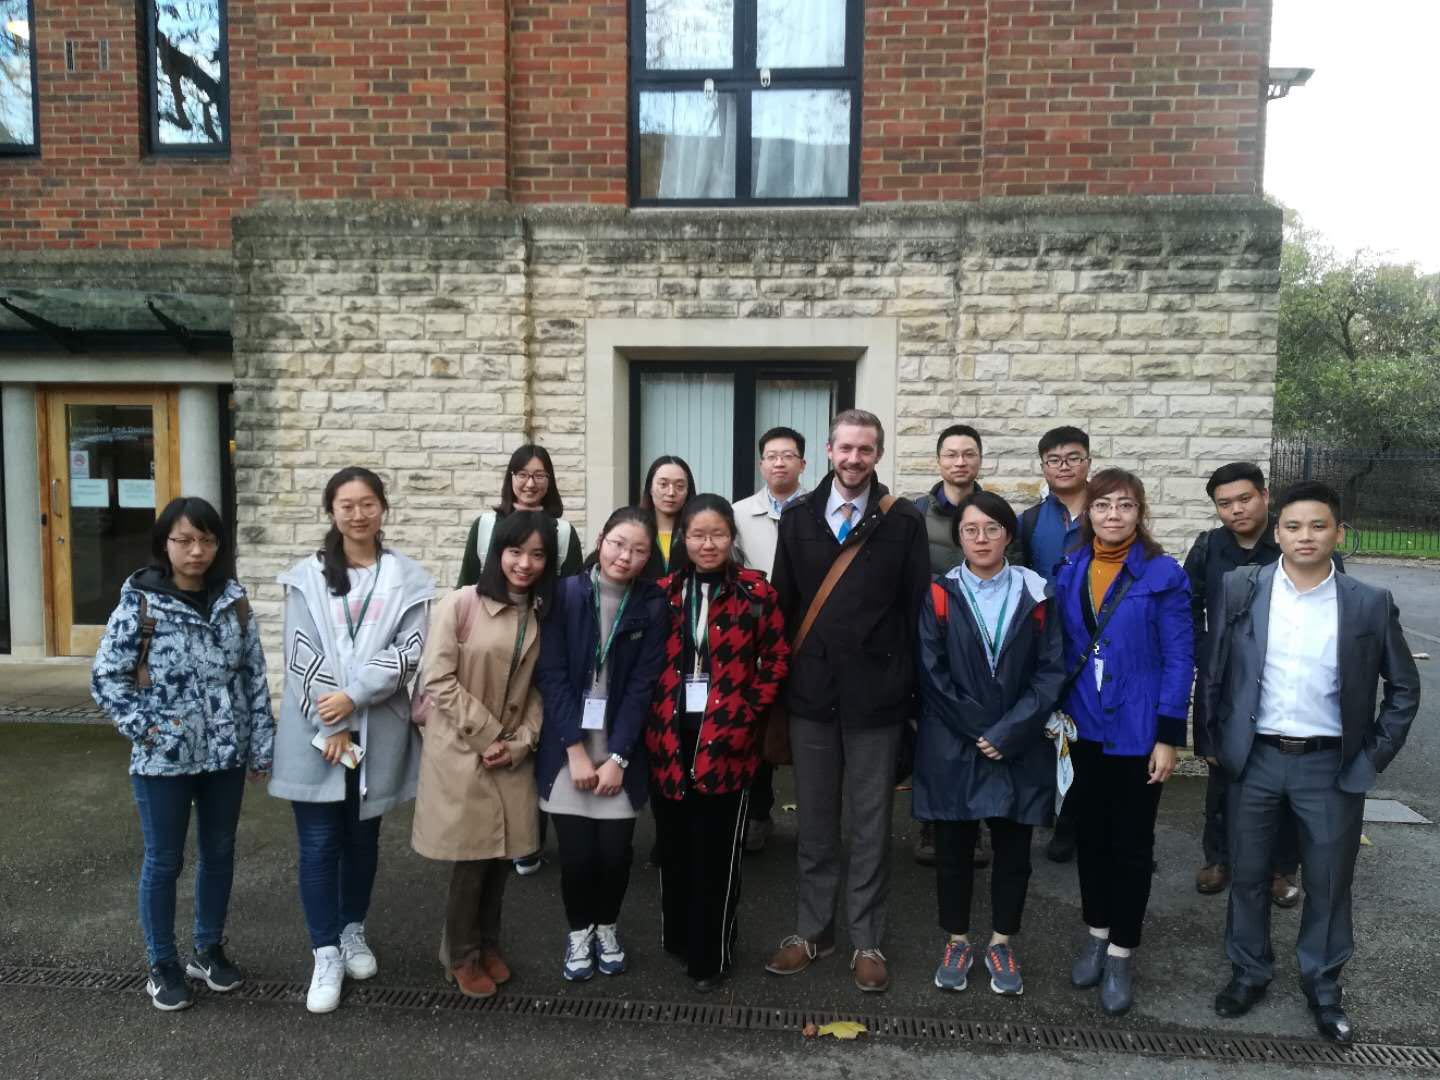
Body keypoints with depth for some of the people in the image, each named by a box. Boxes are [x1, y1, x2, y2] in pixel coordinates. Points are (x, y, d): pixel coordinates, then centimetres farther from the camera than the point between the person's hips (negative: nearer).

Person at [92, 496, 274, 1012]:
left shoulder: (234, 603, -1)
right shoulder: (139, 604, -10)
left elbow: (254, 676, 3)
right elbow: (105, 676, -7)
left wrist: (260, 746, 2)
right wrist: (146, 728, -12)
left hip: (226, 755, 3)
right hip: (164, 759, -3)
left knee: (219, 853, 16)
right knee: (163, 862, 11)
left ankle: (209, 949, 35)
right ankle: (162, 964, 28)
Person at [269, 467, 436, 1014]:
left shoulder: (407, 578, -1)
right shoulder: (307, 576, -1)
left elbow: (409, 650, -8)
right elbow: (302, 655, -7)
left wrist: (354, 695, -18)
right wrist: (331, 727, -12)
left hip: (377, 732, 1)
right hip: (314, 733, -1)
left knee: (362, 837, 15)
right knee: (319, 843, 4)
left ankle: (353, 930, 35)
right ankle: (326, 954, 16)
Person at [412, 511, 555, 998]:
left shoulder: (542, 613, 4)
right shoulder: (461, 603, -13)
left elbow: (539, 686, 5)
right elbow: (438, 679, -15)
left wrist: (520, 741, -8)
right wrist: (486, 736, -14)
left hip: (513, 754, 4)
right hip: (463, 752, -4)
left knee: (501, 854, 11)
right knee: (472, 858, 3)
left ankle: (488, 944, 33)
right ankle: (461, 955, 25)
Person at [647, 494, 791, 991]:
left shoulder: (757, 593, -2)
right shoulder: (663, 594, 6)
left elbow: (777, 661, 1)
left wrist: (745, 713, -6)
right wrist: (655, 721, 2)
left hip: (725, 741, -3)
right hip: (668, 740, 3)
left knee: (716, 850, 3)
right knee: (674, 846, 13)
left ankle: (710, 955, 19)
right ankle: (678, 938, 32)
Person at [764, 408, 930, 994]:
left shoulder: (904, 521, -3)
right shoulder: (798, 518, 4)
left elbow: (917, 611, -3)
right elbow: (783, 603, 5)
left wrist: (912, 689, -6)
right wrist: (781, 681, 2)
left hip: (876, 694, -2)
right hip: (811, 693, 2)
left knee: (870, 824, 9)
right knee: (815, 820, 14)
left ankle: (867, 939, 25)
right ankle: (813, 929, 30)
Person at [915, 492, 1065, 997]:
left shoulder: (1035, 594, 0)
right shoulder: (939, 595, -2)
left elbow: (1052, 670, -5)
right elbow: (931, 674, -5)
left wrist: (1009, 732, -13)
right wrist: (978, 731, -10)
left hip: (1020, 748, 1)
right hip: (952, 746, 0)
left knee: (1012, 848, 10)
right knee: (953, 849, 9)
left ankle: (1001, 943, 29)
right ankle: (957, 942, 27)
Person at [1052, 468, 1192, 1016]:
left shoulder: (1164, 575, -9)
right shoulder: (1069, 572, 3)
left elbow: (1179, 659, -9)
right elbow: (1063, 649, 8)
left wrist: (1169, 736, -12)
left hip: (1136, 732, -4)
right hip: (1084, 729, 4)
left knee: (1131, 843, 8)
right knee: (1090, 835, 15)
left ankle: (1121, 954, 23)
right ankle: (1096, 935, 33)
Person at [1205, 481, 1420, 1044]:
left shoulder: (1370, 604, -5)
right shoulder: (1241, 588, -5)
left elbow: (1404, 686, 5)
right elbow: (1214, 671, 3)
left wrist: (1376, 755, 0)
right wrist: (1217, 742, 3)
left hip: (1332, 766, 0)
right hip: (1254, 760, 1)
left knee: (1329, 881, 12)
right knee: (1247, 874, 13)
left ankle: (1323, 984, 33)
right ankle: (1249, 970, 33)